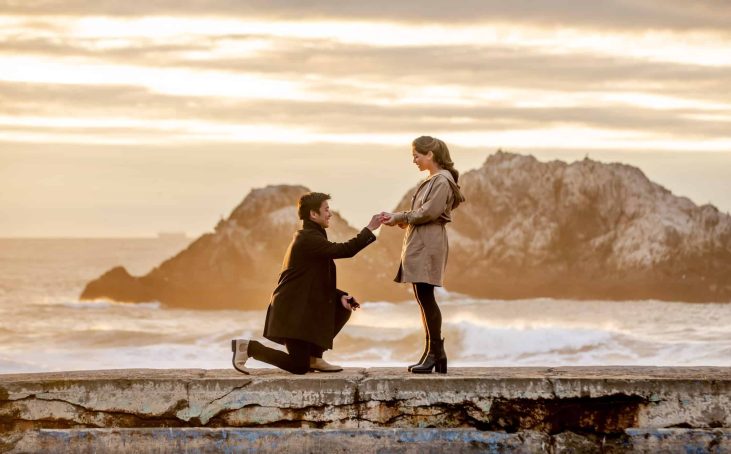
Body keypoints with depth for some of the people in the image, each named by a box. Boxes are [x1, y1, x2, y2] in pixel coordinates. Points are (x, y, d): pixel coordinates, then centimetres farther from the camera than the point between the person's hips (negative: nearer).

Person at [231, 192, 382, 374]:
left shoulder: (309, 237, 16)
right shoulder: (309, 238, -16)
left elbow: (319, 282, 19)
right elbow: (345, 250, -24)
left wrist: (340, 296, 4)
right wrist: (370, 229, -15)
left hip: (304, 306, 10)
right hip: (292, 311, -10)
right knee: (299, 367, -10)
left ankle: (314, 358, 12)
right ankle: (249, 347, -2)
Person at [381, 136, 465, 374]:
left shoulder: (442, 181, -10)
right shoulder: (432, 181, 20)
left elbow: (430, 212, -17)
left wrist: (401, 217, -9)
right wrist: (401, 219, 5)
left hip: (428, 246, -10)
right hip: (419, 245, 10)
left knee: (426, 297, -10)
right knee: (423, 299, 8)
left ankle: (436, 353, -9)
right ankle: (433, 354, 11)